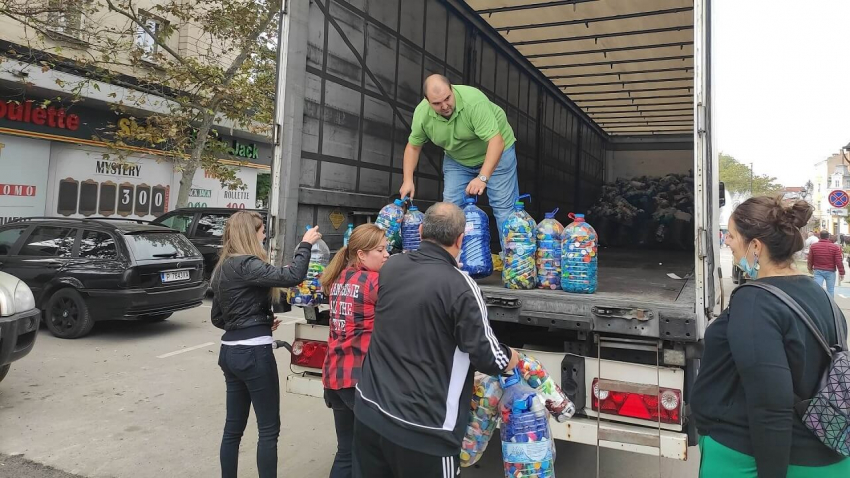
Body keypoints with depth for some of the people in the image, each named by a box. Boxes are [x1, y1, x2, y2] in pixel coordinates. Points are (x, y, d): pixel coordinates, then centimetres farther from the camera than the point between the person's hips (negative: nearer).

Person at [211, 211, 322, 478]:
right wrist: (306, 244, -14)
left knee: (233, 428, 16)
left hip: (230, 351, 9)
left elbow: (217, 318, 19)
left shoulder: (224, 268, 13)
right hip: (253, 353, -9)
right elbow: (291, 276, -27)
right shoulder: (246, 265, -15)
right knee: (269, 429, 2)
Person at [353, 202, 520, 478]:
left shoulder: (391, 267, 0)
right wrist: (510, 358, 7)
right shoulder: (459, 286, -19)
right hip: (422, 428, -5)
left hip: (369, 411, 6)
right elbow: (487, 358, -14)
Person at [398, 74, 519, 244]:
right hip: (457, 159, 4)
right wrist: (408, 180, -13)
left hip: (496, 150, -4)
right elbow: (413, 146, -4)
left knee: (504, 206, -8)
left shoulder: (474, 101, -34)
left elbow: (496, 141, -38)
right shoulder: (422, 113, -19)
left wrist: (483, 178, -47)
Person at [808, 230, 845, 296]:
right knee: (830, 290, 10)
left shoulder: (813, 246, -1)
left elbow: (810, 260, 7)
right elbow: (839, 261, -8)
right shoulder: (835, 247, -7)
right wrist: (841, 272, -2)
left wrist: (810, 269, 22)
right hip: (830, 271, -1)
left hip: (818, 271, 1)